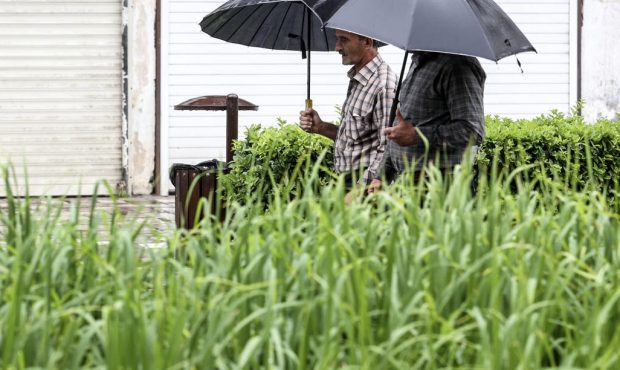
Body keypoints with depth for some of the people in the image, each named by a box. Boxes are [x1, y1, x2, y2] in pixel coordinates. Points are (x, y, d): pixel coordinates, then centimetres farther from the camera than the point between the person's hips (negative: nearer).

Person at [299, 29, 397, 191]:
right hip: (346, 182, 9)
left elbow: (388, 151, -19)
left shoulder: (384, 85, -15)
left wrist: (360, 189, -21)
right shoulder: (356, 78, 15)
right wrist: (320, 127, 11)